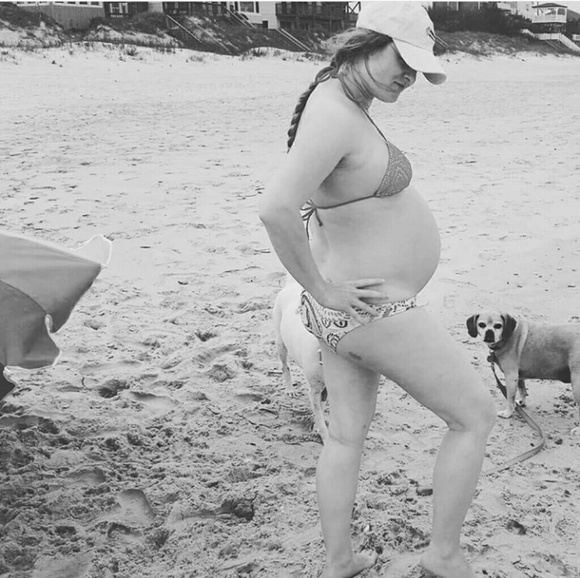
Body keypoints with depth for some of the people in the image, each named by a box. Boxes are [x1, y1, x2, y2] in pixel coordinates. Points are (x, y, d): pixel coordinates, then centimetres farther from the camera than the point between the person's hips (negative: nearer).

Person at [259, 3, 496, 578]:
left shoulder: (338, 99, 6)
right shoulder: (336, 117, -26)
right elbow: (274, 209, -36)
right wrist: (321, 289, -23)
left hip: (351, 306, 10)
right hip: (371, 312, -10)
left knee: (346, 436, 20)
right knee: (475, 417, 8)